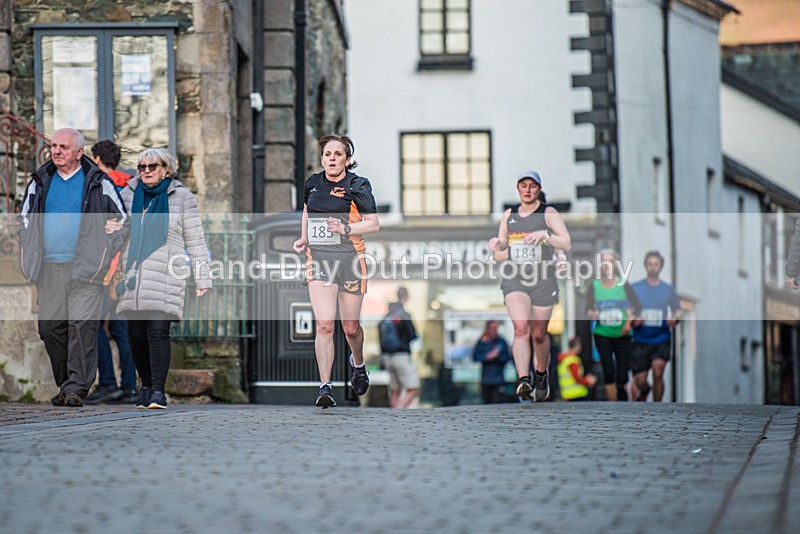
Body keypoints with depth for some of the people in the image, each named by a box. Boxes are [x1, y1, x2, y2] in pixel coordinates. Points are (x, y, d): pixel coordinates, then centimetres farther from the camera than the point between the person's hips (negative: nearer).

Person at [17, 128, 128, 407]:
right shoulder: (40, 182, 13)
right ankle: (65, 384, 15)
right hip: (49, 268, 4)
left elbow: (122, 221, 10)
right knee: (50, 326, 2)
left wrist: (103, 254, 3)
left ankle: (77, 387, -12)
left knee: (82, 326, -12)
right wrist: (28, 254, 12)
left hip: (84, 268, -4)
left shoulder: (98, 183, 3)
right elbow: (25, 219, 23)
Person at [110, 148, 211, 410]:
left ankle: (158, 389, -12)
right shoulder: (127, 195, 12)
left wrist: (202, 279, 2)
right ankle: (146, 385, 17)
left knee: (158, 332, -13)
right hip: (132, 278, 3)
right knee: (136, 335, 3)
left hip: (164, 278, -3)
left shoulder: (181, 197, 6)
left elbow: (195, 241, 7)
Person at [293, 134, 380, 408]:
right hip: (319, 260, 2)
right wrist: (303, 238, 14)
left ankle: (358, 364, 42)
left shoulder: (357, 186, -3)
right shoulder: (313, 183, 9)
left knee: (351, 328, 8)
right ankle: (325, 387, -15)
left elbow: (374, 223, -4)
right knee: (324, 325, -14)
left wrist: (346, 229, -19)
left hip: (350, 260, -2)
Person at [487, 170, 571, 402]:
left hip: (543, 280, -2)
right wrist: (496, 248, -5)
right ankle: (523, 380, -30)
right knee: (520, 327, -19)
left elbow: (567, 244, -11)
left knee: (539, 334, 8)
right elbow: (501, 254, 18)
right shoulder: (509, 215, 12)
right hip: (515, 279, 2)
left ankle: (541, 375, 34)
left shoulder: (548, 213, 0)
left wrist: (544, 235, -25)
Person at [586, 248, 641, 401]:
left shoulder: (623, 284, 1)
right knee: (608, 371, -13)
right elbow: (589, 309, 4)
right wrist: (591, 314, -19)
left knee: (622, 376, -4)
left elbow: (637, 306, -2)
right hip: (602, 334, 0)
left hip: (622, 334, 0)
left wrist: (630, 321, -18)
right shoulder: (594, 285, 4)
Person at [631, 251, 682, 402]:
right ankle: (644, 391, 38)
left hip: (661, 339, 0)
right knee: (640, 381, 0)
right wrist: (633, 320, -14)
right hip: (641, 340, 0)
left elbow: (678, 310, 14)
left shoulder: (668, 289, 7)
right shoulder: (635, 288, 4)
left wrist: (674, 318, -9)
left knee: (658, 371, -21)